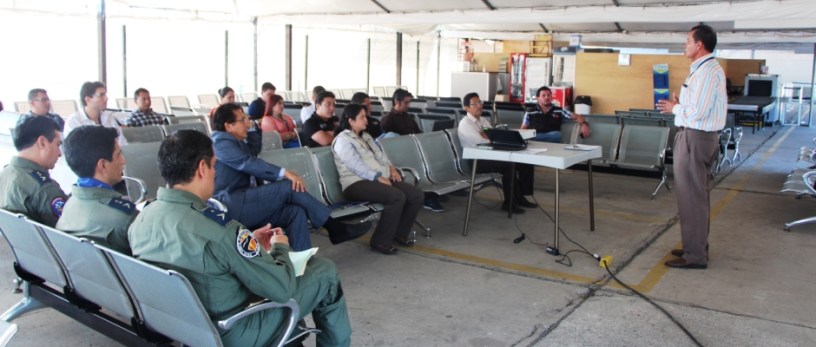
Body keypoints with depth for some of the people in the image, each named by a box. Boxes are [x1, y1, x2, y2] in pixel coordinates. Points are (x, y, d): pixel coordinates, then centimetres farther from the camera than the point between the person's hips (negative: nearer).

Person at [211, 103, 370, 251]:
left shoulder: (239, 144, 25)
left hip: (245, 202, 9)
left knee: (296, 211, -15)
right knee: (290, 186, -20)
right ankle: (335, 228, -13)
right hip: (232, 205, -9)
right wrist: (285, 173, -28)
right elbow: (249, 163, -20)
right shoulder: (221, 142, -6)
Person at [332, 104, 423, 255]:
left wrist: (391, 168, 1)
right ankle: (381, 241, -20)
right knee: (397, 197, -31)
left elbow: (380, 155, 20)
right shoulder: (343, 140, -6)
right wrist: (379, 178, -20)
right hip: (357, 183, -9)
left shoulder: (366, 136, 23)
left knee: (416, 194, -9)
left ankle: (400, 233, 8)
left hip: (380, 178, 9)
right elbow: (357, 166, -16)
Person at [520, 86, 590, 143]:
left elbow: (577, 117, 21)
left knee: (556, 134, -36)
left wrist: (584, 124, -1)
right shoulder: (530, 112, 18)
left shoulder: (559, 111, 20)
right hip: (534, 137, -2)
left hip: (553, 137, 3)